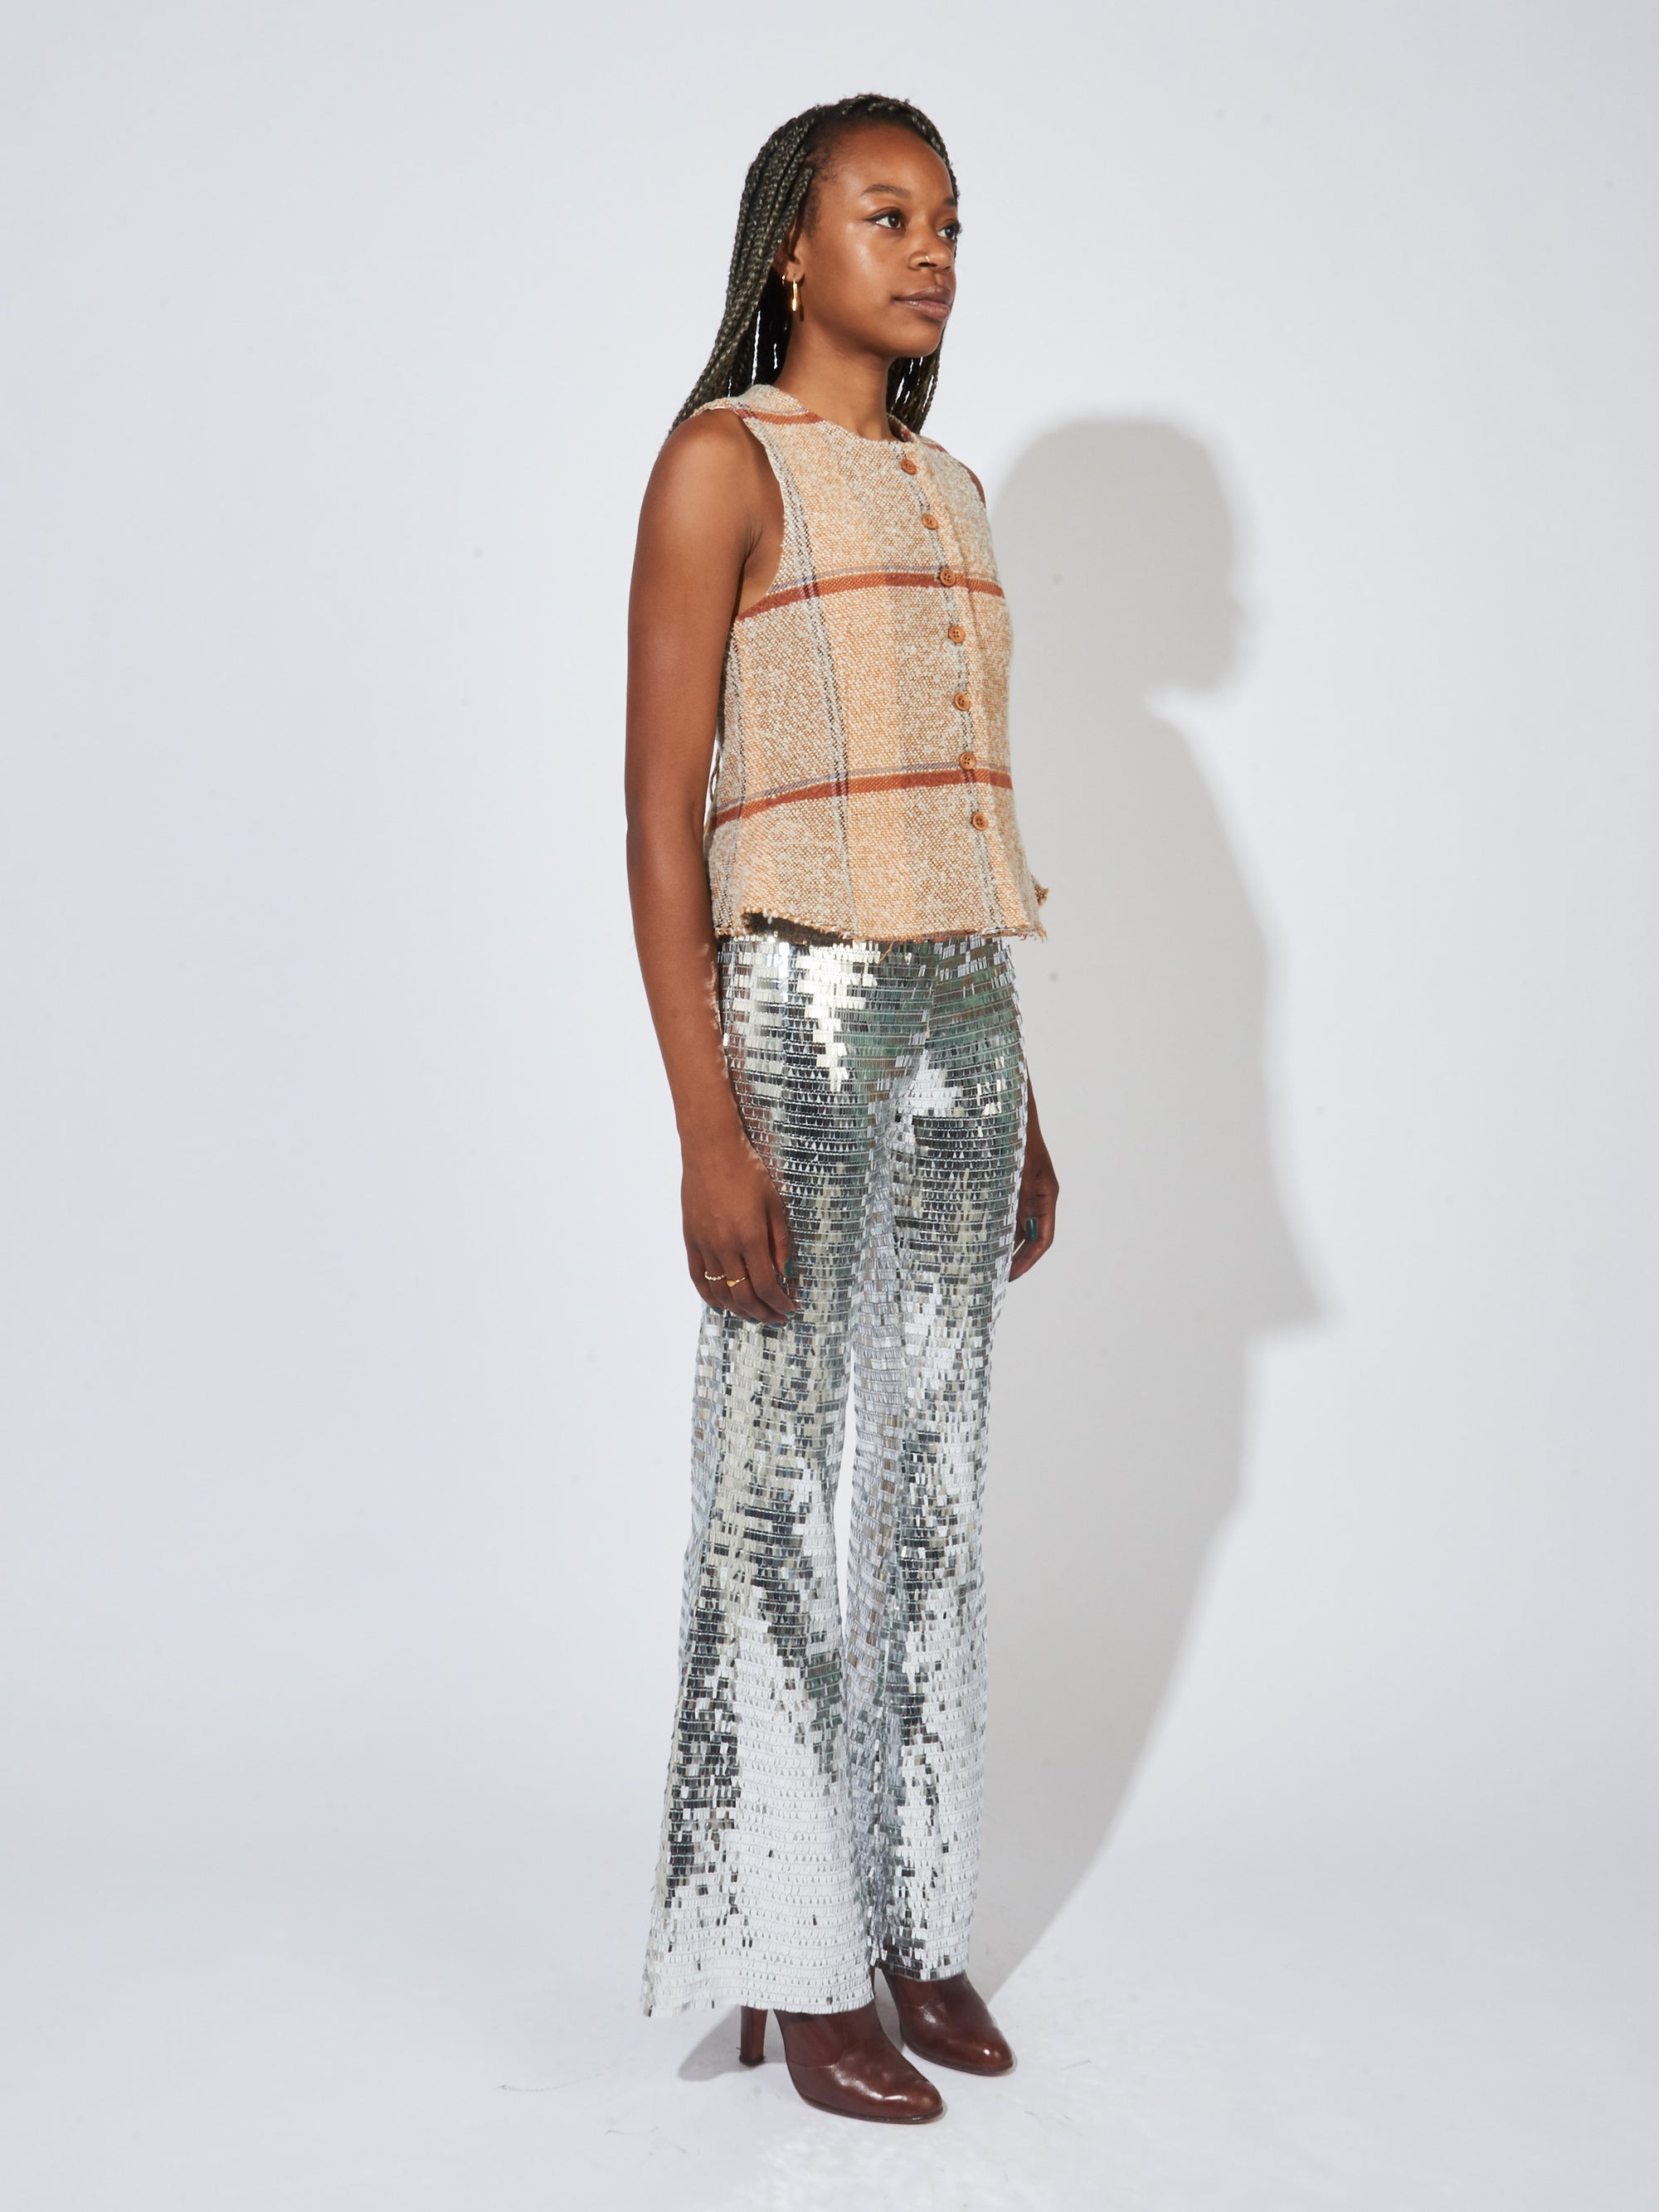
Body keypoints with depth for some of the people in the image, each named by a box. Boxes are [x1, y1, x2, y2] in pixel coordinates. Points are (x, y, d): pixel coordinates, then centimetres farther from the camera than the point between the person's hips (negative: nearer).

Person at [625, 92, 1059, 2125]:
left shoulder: (946, 492, 16)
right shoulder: (727, 460, -5)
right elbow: (660, 813, -11)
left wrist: (1020, 1102, 18)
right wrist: (708, 1127, -19)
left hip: (964, 1012, 7)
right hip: (799, 1016, -7)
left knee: (934, 1481, 11)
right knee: (780, 1495, 1)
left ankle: (915, 1916, 23)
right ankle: (792, 1959, 13)